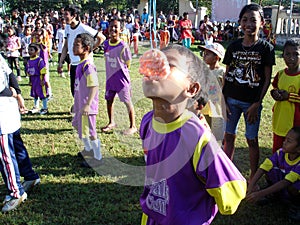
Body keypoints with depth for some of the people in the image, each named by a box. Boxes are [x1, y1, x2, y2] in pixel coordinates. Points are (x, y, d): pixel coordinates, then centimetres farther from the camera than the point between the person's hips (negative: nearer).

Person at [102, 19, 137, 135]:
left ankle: (133, 126, 11)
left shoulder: (123, 46, -15)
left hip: (121, 78, -6)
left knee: (127, 102, 0)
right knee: (109, 99, 15)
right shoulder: (106, 44, 2)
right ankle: (111, 122, 34)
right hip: (110, 78, 6)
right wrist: (110, 73, 13)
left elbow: (127, 64, -8)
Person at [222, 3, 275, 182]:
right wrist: (223, 100, 1)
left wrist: (256, 104, -10)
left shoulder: (266, 48, -6)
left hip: (251, 102, -3)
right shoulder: (234, 46, 3)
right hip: (231, 100, 3)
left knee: (252, 140, 8)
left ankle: (253, 177, 24)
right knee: (229, 136, 11)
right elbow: (227, 75, 6)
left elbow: (267, 79, -6)